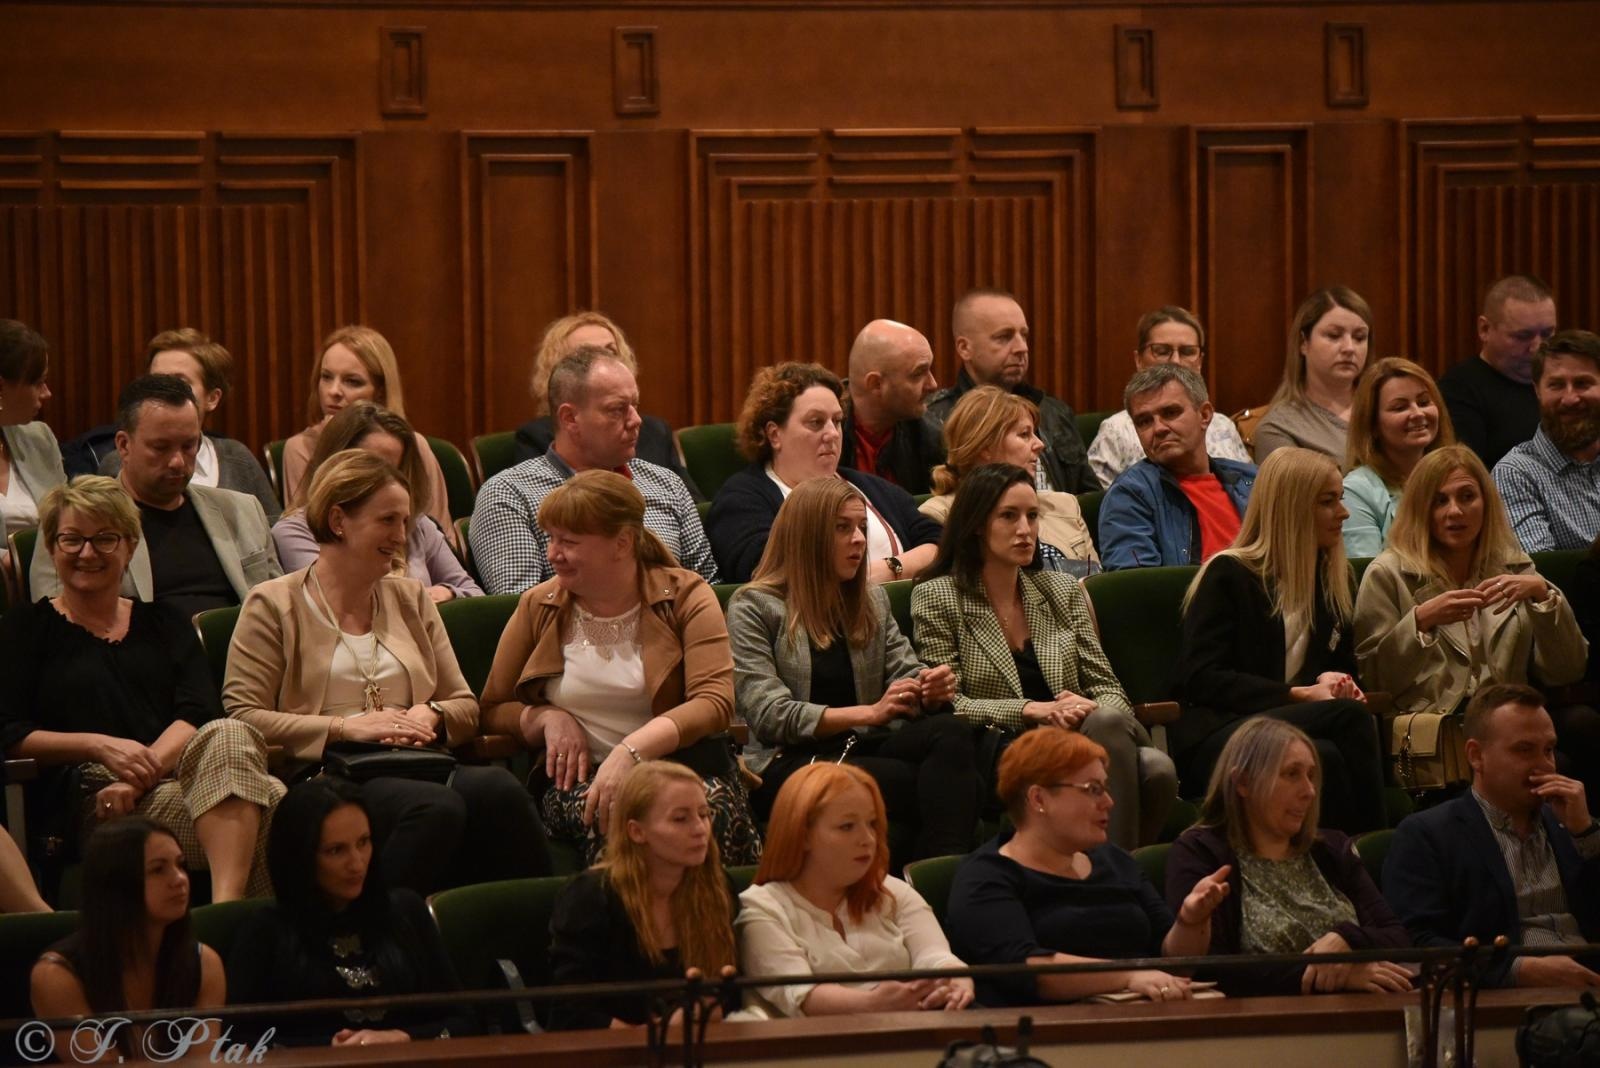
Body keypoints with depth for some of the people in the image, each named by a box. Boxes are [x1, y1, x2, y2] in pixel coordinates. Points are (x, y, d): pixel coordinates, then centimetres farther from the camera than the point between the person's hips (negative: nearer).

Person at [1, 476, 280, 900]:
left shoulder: (163, 624, 25)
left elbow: (200, 713, 7)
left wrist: (142, 774, -13)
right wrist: (99, 746, -12)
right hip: (88, 795, -4)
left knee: (229, 736, -37)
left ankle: (227, 908, -50)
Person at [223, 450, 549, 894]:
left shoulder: (412, 599, 26)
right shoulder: (273, 605, 10)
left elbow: (466, 708, 25)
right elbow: (242, 718, -1)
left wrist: (430, 716, 0)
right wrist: (346, 727, -9)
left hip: (417, 765, 5)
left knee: (500, 790, -33)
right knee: (436, 806, -38)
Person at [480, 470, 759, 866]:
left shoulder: (685, 597, 3)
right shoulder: (537, 607, 11)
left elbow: (715, 703, -11)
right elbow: (492, 710, 16)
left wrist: (633, 750, -26)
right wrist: (547, 719, -7)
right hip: (579, 776, 1)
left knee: (714, 805, -38)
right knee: (612, 818, -37)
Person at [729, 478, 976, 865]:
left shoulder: (873, 601, 21)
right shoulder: (753, 608, 2)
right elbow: (768, 714, -8)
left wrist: (931, 689, -13)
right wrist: (868, 713, -17)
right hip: (788, 763, -5)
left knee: (950, 731, -31)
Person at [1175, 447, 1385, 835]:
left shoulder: (1337, 580, 21)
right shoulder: (1228, 574, 1)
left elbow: (1344, 667, 31)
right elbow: (1200, 679, -8)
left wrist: (1336, 684, 3)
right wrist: (1300, 695, -14)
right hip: (1215, 740, -5)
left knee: (1330, 757, -35)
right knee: (1350, 717, -32)